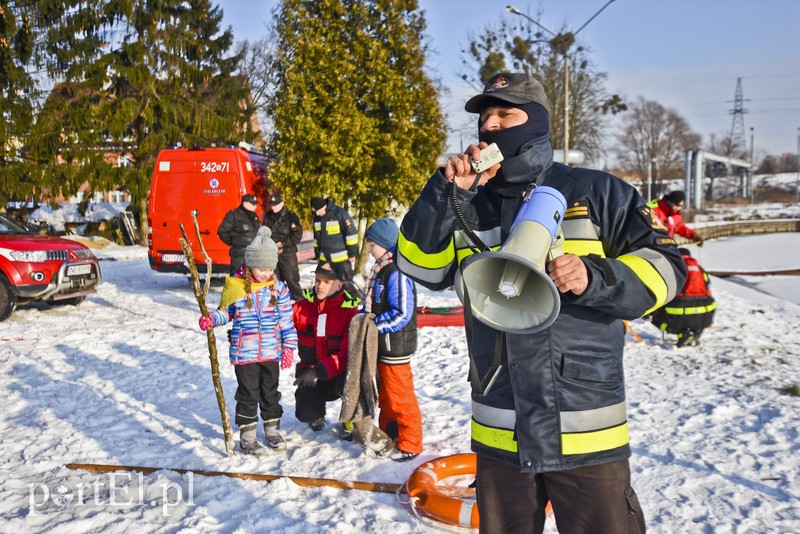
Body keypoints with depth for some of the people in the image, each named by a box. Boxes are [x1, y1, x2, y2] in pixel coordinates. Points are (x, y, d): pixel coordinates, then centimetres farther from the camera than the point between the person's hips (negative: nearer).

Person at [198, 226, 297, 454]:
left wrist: (289, 347, 1)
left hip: (271, 353, 2)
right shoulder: (236, 287, -6)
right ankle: (247, 438, 17)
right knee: (248, 395, 5)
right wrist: (211, 319, -12)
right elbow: (226, 311, 8)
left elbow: (287, 320, 4)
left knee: (270, 392, 15)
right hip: (244, 354, -2)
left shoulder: (278, 288, 0)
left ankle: (273, 430, 32)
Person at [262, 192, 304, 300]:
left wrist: (283, 244, -14)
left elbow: (297, 235, -10)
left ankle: (298, 299, 2)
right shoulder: (267, 217, 9)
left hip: (288, 252, -5)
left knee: (291, 278, -6)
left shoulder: (291, 216, -7)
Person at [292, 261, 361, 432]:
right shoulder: (303, 306, -4)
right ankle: (317, 413, 24)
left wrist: (319, 371, -30)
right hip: (309, 373, 3)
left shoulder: (350, 310, -13)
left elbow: (348, 353, -20)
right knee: (305, 413, -17)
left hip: (338, 373, -2)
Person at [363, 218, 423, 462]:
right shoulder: (381, 270, 9)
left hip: (395, 346, -10)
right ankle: (387, 434, 38)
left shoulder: (397, 273, -22)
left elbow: (402, 314, -26)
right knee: (385, 394, 22)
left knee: (400, 396, 0)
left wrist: (374, 325, -22)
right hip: (382, 344, 10)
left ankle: (410, 444, 12)